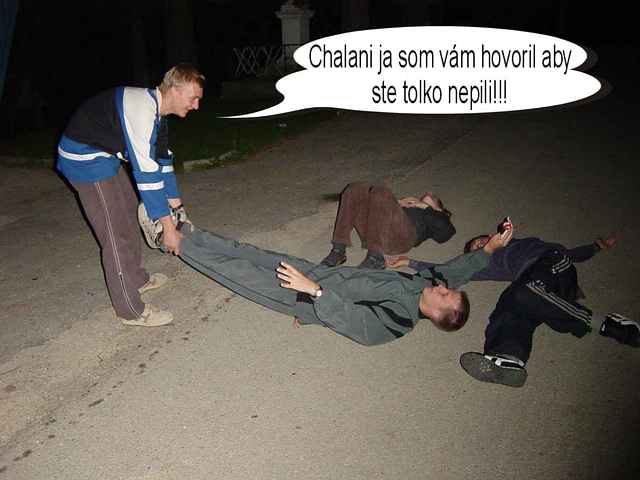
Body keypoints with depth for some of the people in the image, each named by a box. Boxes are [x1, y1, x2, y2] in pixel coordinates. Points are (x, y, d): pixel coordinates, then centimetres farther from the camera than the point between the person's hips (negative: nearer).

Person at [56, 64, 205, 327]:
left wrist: (177, 206, 10)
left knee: (129, 214, 21)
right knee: (117, 234, -8)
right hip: (85, 159, -10)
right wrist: (168, 228, -27)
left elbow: (162, 159, 9)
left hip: (105, 155, 10)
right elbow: (146, 173, -31)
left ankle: (137, 279, 38)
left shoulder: (156, 109, 2)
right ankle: (131, 310, 3)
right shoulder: (141, 109, -29)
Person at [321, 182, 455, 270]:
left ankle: (376, 257, -33)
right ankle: (339, 250, -24)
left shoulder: (437, 216, 33)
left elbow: (445, 234, 7)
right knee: (356, 190, -16)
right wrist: (398, 203, 16)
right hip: (375, 232, 5)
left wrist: (426, 207, 13)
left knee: (381, 193, -28)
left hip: (402, 235, -5)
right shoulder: (410, 203, 44)